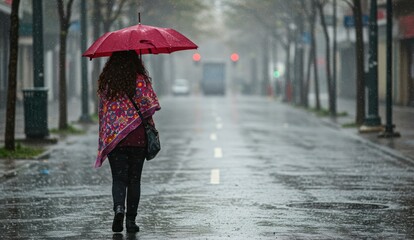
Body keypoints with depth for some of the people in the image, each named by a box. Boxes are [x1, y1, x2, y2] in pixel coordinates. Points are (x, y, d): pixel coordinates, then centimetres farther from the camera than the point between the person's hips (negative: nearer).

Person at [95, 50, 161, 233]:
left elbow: (102, 110, 10)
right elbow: (150, 107, -7)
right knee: (134, 180, 8)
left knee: (118, 178, 5)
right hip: (138, 138, -1)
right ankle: (131, 219, 9)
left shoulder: (105, 82, 2)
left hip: (113, 138, 1)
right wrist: (150, 129, 7)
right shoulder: (140, 81, -6)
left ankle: (119, 207, -20)